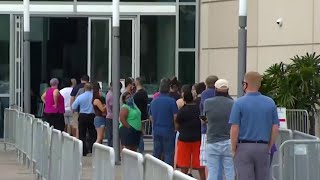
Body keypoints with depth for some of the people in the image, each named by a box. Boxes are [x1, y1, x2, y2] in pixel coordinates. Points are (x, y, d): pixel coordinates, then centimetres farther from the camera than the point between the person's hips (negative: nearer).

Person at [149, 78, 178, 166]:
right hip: (168, 131, -5)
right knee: (168, 153, 0)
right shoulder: (171, 101, -12)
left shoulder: (153, 101, 5)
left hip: (156, 130, 5)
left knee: (156, 153, 12)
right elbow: (175, 117, -13)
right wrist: (176, 128, 3)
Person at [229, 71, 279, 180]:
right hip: (263, 148, 3)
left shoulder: (239, 103, -7)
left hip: (244, 147, -3)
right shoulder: (270, 103, 4)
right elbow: (275, 129, 4)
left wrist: (233, 150, 0)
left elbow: (234, 129, -11)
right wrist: (269, 148, 12)